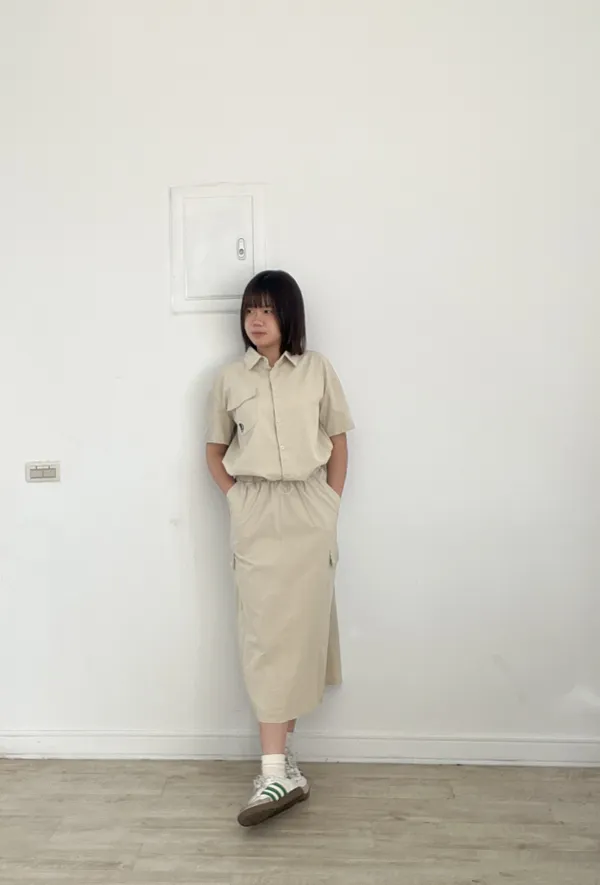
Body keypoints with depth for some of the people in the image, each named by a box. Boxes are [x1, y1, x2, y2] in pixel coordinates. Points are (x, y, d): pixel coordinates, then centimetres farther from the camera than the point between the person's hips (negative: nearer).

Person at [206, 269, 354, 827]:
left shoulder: (317, 370, 4)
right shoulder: (230, 379, 6)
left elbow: (338, 442, 8)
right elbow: (214, 451, 13)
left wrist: (330, 508, 3)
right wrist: (236, 500, 1)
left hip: (308, 513, 0)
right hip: (255, 517, 0)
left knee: (301, 629, 4)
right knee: (265, 634, -3)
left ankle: (279, 751, 22)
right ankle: (277, 769, 1)